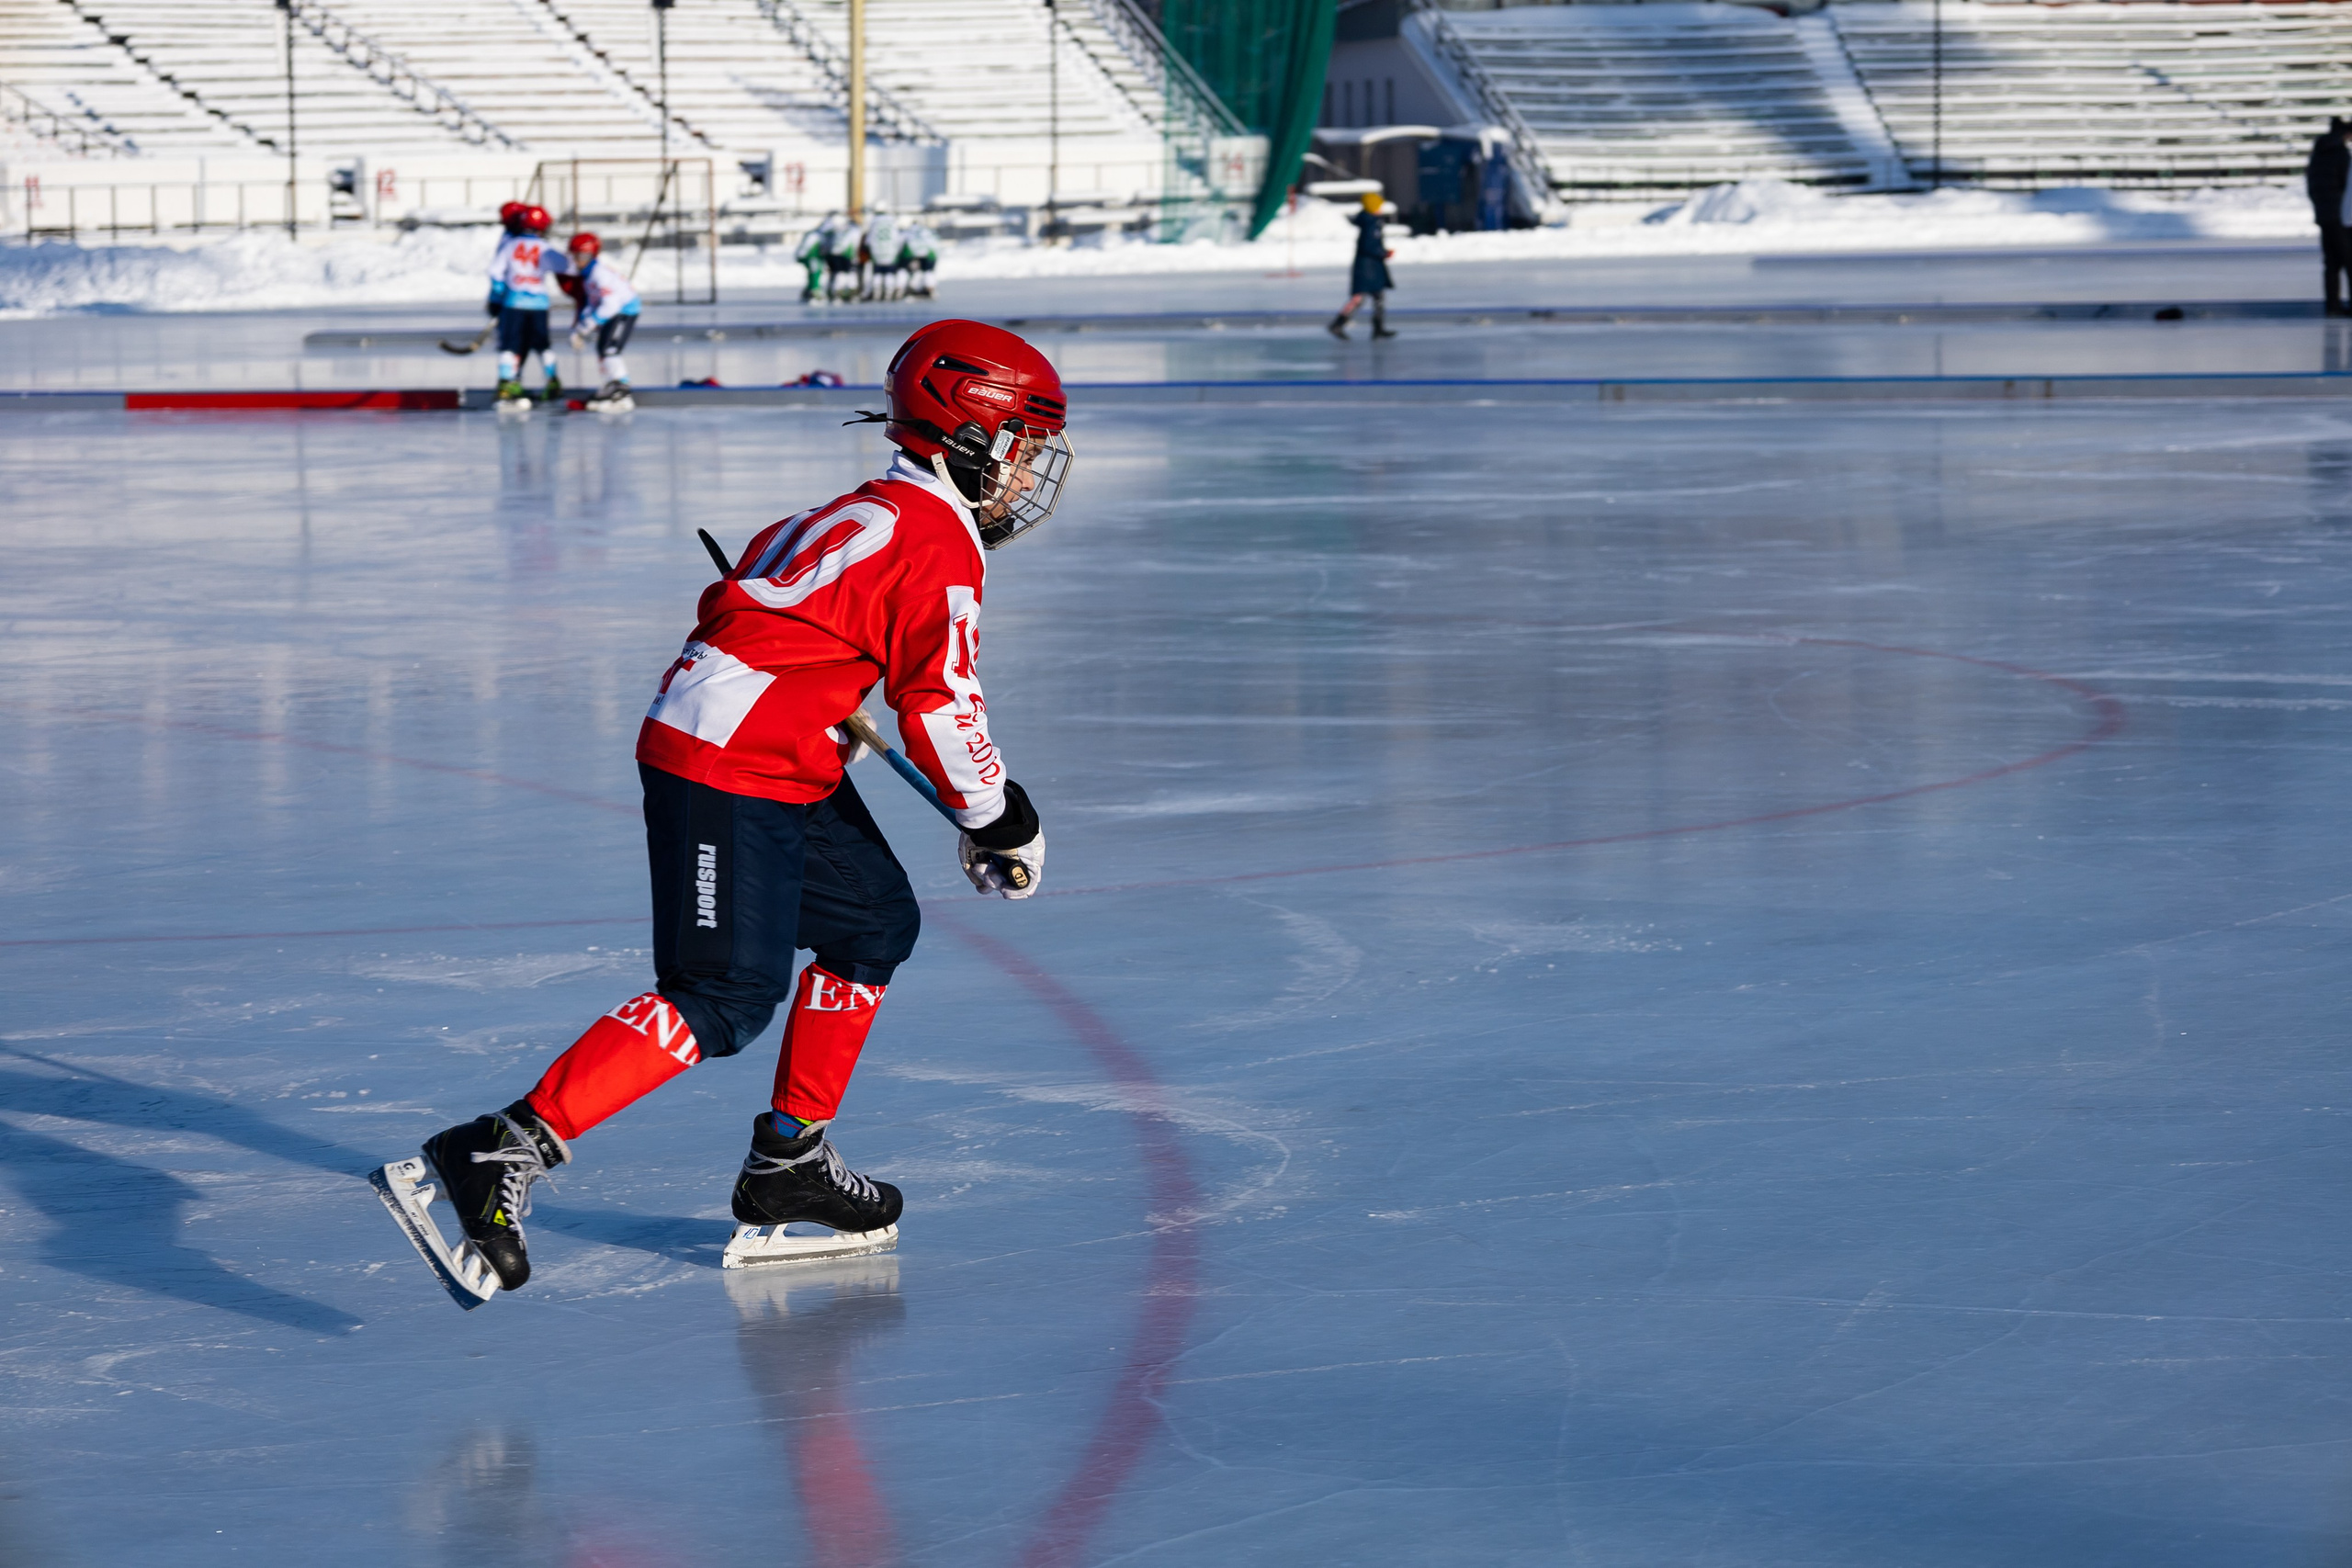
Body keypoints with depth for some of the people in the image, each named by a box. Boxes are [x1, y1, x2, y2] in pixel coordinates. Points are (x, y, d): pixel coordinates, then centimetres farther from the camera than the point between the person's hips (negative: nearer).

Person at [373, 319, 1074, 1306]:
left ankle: (790, 1161, 24)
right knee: (725, 999, -16)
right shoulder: (938, 542, -10)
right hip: (728, 776, -11)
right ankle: (497, 1156, -24)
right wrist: (996, 819, 2)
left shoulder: (869, 514, 20)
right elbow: (941, 706, -11)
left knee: (875, 920, 20)